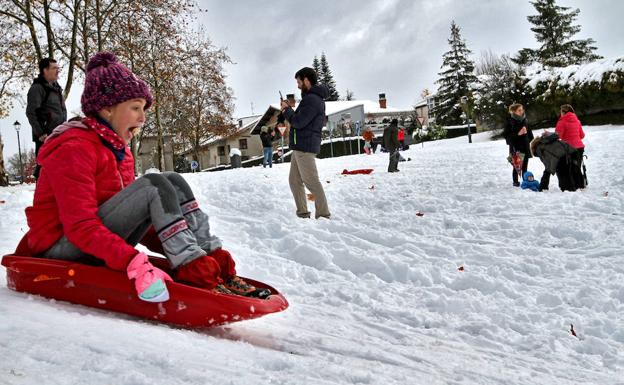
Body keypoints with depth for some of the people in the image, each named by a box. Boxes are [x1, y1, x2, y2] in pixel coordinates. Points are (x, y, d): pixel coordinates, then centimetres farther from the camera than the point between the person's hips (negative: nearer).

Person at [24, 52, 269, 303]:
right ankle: (192, 271, -31)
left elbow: (136, 217, 8)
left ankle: (213, 258, -20)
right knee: (154, 186, -25)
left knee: (173, 182, -9)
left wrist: (175, 247, -4)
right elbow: (81, 227, -27)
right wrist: (134, 263, -39)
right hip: (63, 248, -8)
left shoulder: (119, 151, 9)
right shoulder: (74, 148, -18)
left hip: (103, 242, 8)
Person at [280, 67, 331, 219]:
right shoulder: (313, 98, 18)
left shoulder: (312, 99, -15)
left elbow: (298, 122, -19)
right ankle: (302, 213, 17)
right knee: (294, 181, 13)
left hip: (305, 146, -11)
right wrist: (289, 109, 7)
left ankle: (323, 214, -4)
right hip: (300, 146, 11)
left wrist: (286, 110, -4)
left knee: (311, 181, -8)